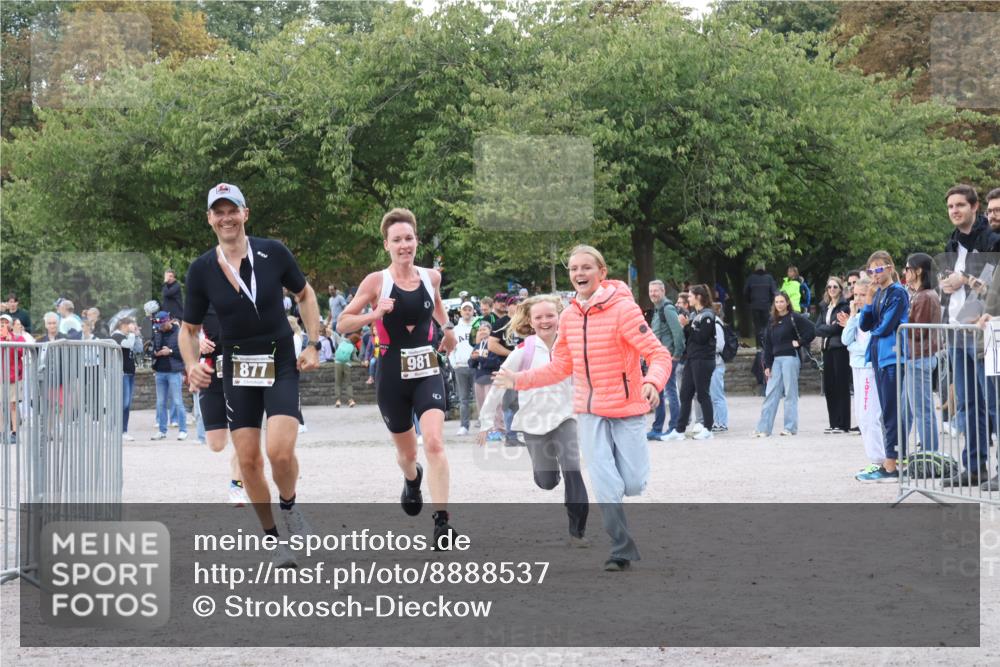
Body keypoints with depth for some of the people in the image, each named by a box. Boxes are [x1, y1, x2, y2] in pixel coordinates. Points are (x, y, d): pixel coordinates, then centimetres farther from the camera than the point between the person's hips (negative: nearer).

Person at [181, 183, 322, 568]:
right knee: (248, 460, 1)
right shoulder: (201, 270, -4)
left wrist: (313, 345, 1)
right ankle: (274, 539, 19)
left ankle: (289, 507, 13)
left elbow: (305, 294, 9)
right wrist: (192, 364, -13)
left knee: (280, 451, -19)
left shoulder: (273, 253, -7)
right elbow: (189, 329, 6)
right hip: (237, 370, 2)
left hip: (282, 364, -2)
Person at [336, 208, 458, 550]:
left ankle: (442, 521, -22)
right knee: (406, 451, 15)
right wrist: (374, 315, -21)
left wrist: (447, 328, 12)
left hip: (427, 371, 1)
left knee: (434, 441, -20)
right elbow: (342, 324, -4)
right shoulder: (377, 281, -6)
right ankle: (412, 480, 53)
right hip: (392, 375, -1)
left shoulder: (431, 277, 4)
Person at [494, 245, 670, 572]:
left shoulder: (623, 309, -14)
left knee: (633, 484, -2)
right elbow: (561, 367, 15)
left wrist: (653, 382, -35)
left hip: (627, 409, -3)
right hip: (590, 410, 3)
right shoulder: (569, 316, 4)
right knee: (607, 487, -7)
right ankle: (621, 552, 4)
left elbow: (658, 354, -16)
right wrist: (520, 380, 10)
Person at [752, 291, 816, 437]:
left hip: (790, 358, -6)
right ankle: (763, 428, 2)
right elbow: (768, 344, 12)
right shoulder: (773, 321, 13)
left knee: (790, 393, -1)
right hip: (776, 359, 6)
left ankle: (790, 427, 4)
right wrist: (767, 365, 7)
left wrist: (800, 343, -8)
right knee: (771, 393, 3)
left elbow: (811, 331, -11)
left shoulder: (794, 318, -4)